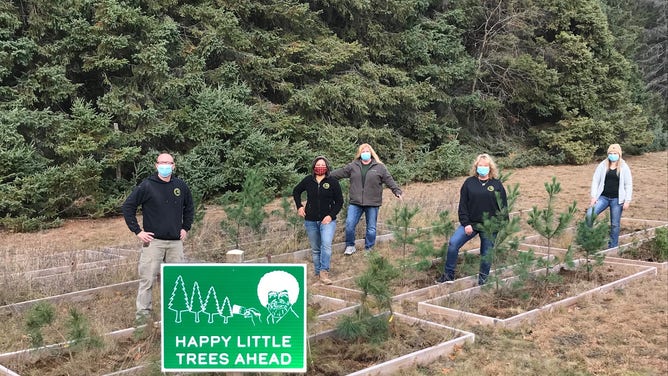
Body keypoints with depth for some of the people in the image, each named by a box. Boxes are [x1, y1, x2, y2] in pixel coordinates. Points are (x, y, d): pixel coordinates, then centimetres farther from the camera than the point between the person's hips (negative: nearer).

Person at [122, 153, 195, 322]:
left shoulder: (181, 186, 7)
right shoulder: (147, 186, -6)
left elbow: (189, 207, 24)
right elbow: (128, 206, -2)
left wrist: (186, 228, 15)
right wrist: (137, 231, -6)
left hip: (176, 242, 4)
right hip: (153, 241, -4)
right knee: (147, 279, -4)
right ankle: (143, 314, 6)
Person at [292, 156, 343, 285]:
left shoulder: (333, 182, -3)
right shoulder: (308, 180, 2)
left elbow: (339, 201, 1)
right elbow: (296, 191, 20)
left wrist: (331, 215, -10)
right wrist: (299, 206, 8)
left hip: (327, 220, -3)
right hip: (310, 221, 3)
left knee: (326, 245, -22)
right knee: (315, 249, 10)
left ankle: (324, 272, -20)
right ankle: (318, 273, 19)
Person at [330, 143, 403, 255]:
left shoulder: (379, 167, 1)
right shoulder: (353, 166, 6)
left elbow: (389, 180, -1)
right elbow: (338, 173, 9)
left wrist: (397, 191, -10)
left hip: (372, 203, -1)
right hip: (355, 203, 1)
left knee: (371, 228, 7)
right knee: (349, 224, -5)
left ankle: (368, 249, 22)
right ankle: (350, 246, 15)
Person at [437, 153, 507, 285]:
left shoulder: (497, 184, 2)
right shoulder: (469, 182, 2)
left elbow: (503, 207, 4)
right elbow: (463, 205, 0)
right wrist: (466, 223, -9)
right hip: (470, 223, 0)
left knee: (486, 254, 7)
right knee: (453, 243, -14)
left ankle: (483, 278, 28)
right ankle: (449, 275, -1)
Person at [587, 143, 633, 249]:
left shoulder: (624, 168, 1)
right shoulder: (602, 166, 3)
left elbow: (628, 185, 2)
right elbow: (595, 181, 4)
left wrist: (627, 200, -5)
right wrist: (593, 197, -4)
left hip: (617, 199, -1)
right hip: (603, 197, 1)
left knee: (615, 224, 5)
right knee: (589, 214, -19)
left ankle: (613, 247, 15)